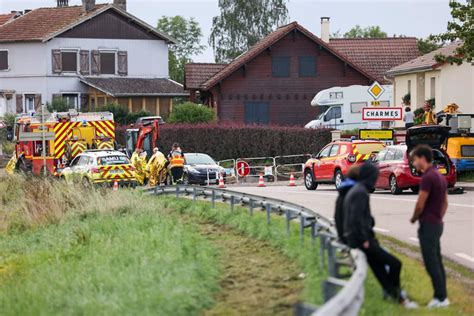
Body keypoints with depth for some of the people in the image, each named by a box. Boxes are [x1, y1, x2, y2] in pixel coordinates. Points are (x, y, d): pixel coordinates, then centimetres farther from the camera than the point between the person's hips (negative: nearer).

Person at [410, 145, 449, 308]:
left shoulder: (427, 178, -18)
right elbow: (445, 203, 18)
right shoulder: (440, 176, 12)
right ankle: (441, 296, 15)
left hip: (428, 225, -9)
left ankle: (440, 297, -3)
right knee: (437, 262, 12)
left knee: (431, 263, -5)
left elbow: (420, 205, -16)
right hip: (437, 224, 9)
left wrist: (414, 219, 2)